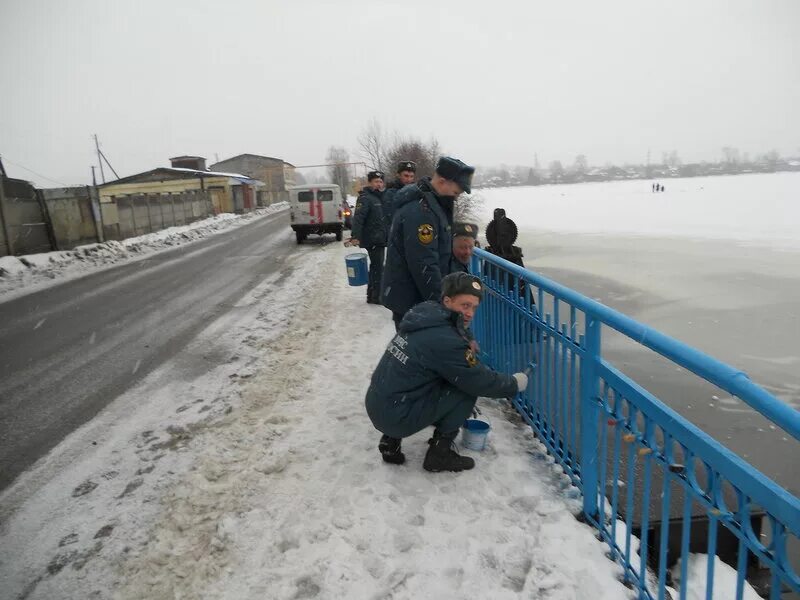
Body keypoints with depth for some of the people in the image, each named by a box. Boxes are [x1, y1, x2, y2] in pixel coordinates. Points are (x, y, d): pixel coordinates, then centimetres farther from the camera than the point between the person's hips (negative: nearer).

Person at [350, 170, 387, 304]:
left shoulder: (380, 197, 16)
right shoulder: (365, 198, -13)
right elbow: (358, 218, -25)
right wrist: (356, 236, -35)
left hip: (380, 239, 9)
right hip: (372, 240, -9)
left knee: (376, 267, 16)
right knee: (377, 267, -6)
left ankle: (372, 294, 27)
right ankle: (374, 297, 1)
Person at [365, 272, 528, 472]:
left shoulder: (423, 315, 6)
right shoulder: (445, 341, -21)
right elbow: (481, 382, -11)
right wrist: (515, 383, 6)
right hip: (396, 417, -8)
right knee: (467, 387, -5)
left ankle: (391, 440, 19)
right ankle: (440, 453, 6)